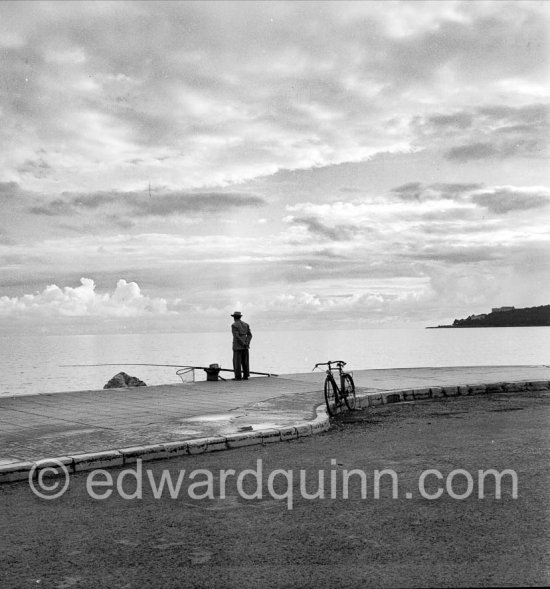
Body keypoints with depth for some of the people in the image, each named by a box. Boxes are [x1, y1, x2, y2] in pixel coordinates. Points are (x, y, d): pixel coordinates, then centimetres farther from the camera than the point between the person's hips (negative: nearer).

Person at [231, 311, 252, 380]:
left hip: (237, 346, -6)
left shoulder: (234, 325, -10)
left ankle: (238, 377, -1)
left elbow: (236, 336, -18)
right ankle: (246, 376, 9)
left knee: (237, 362, 0)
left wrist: (244, 343, -14)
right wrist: (247, 343, -6)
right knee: (245, 361, 10)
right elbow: (249, 335, 3)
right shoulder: (246, 324, 9)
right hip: (245, 346, 6)